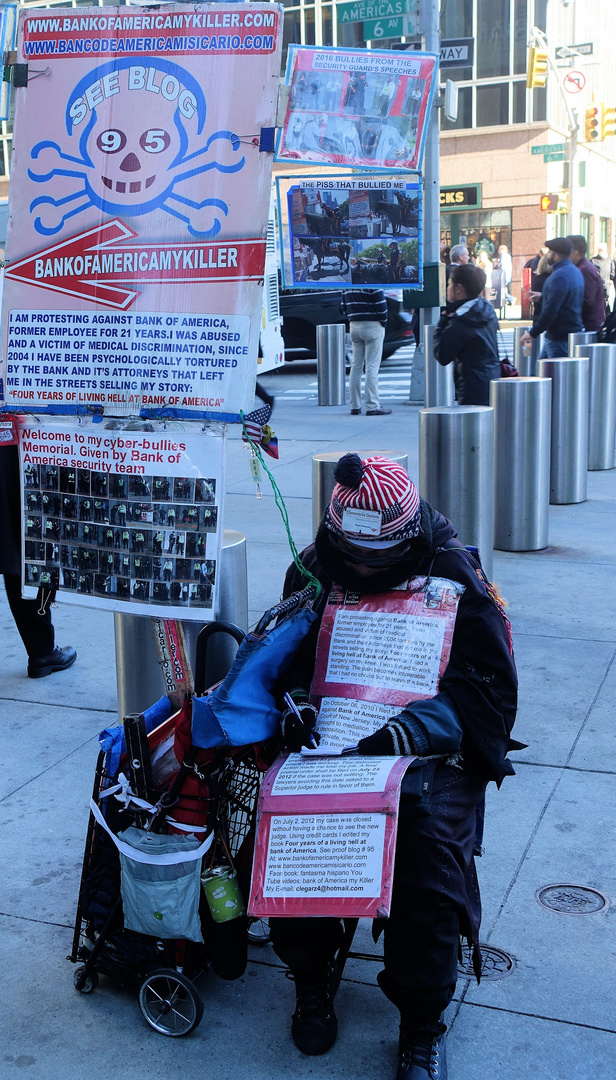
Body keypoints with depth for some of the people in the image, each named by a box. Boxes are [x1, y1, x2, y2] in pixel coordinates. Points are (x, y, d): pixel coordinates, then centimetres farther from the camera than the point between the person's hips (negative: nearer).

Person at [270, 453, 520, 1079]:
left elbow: (489, 683, -11)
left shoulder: (452, 576, -7)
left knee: (429, 848, -29)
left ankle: (422, 1026, -5)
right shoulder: (314, 571, 4)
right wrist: (294, 700, -12)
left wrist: (416, 729, -26)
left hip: (432, 752, -3)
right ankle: (312, 982, 5)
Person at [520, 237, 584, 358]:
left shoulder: (560, 276, -20)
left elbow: (550, 310, -24)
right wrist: (542, 296, 31)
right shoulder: (575, 271, 12)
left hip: (561, 338, -10)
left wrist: (532, 333, -19)